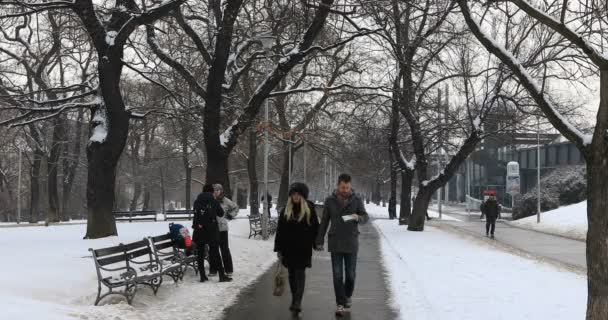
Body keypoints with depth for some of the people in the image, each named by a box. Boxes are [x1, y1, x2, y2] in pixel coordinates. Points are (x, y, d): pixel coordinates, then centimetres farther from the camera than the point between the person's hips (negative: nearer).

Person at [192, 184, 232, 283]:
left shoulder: (196, 202, 3)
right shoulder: (214, 202, -3)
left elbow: (196, 214, 13)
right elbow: (221, 213, 6)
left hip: (199, 230, 2)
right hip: (211, 230, -2)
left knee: (200, 253, 10)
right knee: (215, 252, 1)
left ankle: (202, 275, 10)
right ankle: (222, 275, 0)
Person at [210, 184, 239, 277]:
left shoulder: (225, 201, 1)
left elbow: (235, 208, 16)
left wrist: (230, 216, 7)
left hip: (222, 228, -1)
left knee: (224, 249, 3)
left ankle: (229, 270, 11)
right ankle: (213, 270, 14)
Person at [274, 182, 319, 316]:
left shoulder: (309, 209, -1)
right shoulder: (286, 211, 5)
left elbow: (315, 228, 3)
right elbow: (280, 230, 5)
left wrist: (317, 244, 1)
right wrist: (278, 248, 1)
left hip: (303, 248, -3)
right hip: (289, 248, 3)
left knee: (300, 273, -9)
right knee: (292, 274, 9)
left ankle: (297, 303, -16)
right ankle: (295, 300, 20)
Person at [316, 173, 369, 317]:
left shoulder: (356, 200, 0)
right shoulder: (330, 201, 1)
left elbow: (366, 217, -1)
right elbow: (324, 222, 5)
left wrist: (358, 217, -25)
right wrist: (319, 241, 3)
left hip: (351, 243, 0)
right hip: (335, 243, 0)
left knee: (350, 273, 7)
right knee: (337, 275, -3)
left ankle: (348, 295, 33)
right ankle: (340, 304, 2)